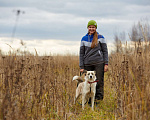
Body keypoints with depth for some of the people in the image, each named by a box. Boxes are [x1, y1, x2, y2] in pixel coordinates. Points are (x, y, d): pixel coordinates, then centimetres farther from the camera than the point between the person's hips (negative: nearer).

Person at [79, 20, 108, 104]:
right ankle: (89, 100, 6)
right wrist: (81, 67, 5)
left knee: (99, 82, -5)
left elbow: (105, 51, 4)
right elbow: (81, 53, 12)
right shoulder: (84, 39, 11)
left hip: (99, 63, -2)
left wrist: (106, 64, -4)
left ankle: (98, 98, 0)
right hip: (88, 64, 2)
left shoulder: (100, 37, 4)